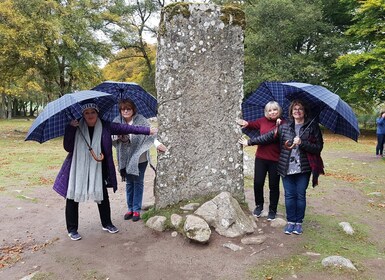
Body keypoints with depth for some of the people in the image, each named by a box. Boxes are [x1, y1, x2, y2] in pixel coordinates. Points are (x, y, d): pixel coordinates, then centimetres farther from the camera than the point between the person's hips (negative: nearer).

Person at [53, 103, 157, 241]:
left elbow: (125, 128, -7)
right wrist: (71, 128, -22)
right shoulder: (76, 127, -6)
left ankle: (106, 224, 32)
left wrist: (147, 130, -10)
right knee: (72, 198, 3)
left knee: (102, 196, 11)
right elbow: (67, 147, -10)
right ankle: (72, 230, 21)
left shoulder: (105, 127, -3)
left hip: (97, 169, 2)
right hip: (77, 169, -2)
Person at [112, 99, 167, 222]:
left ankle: (136, 210, 17)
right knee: (129, 183, 13)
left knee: (138, 183, 6)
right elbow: (112, 137, -4)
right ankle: (130, 209, 26)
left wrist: (157, 143, -37)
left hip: (140, 158, -3)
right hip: (126, 159, 3)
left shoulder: (141, 120, -10)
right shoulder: (117, 122, -1)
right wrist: (118, 136, -27)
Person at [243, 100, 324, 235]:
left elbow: (318, 147, -6)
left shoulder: (312, 126, -2)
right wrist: (250, 142, 4)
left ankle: (299, 222, 22)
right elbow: (269, 136, 6)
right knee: (289, 195, 7)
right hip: (287, 168, 2)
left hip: (303, 168, -1)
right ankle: (290, 221, 21)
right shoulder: (284, 127, 4)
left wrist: (302, 143, -19)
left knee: (300, 195, 6)